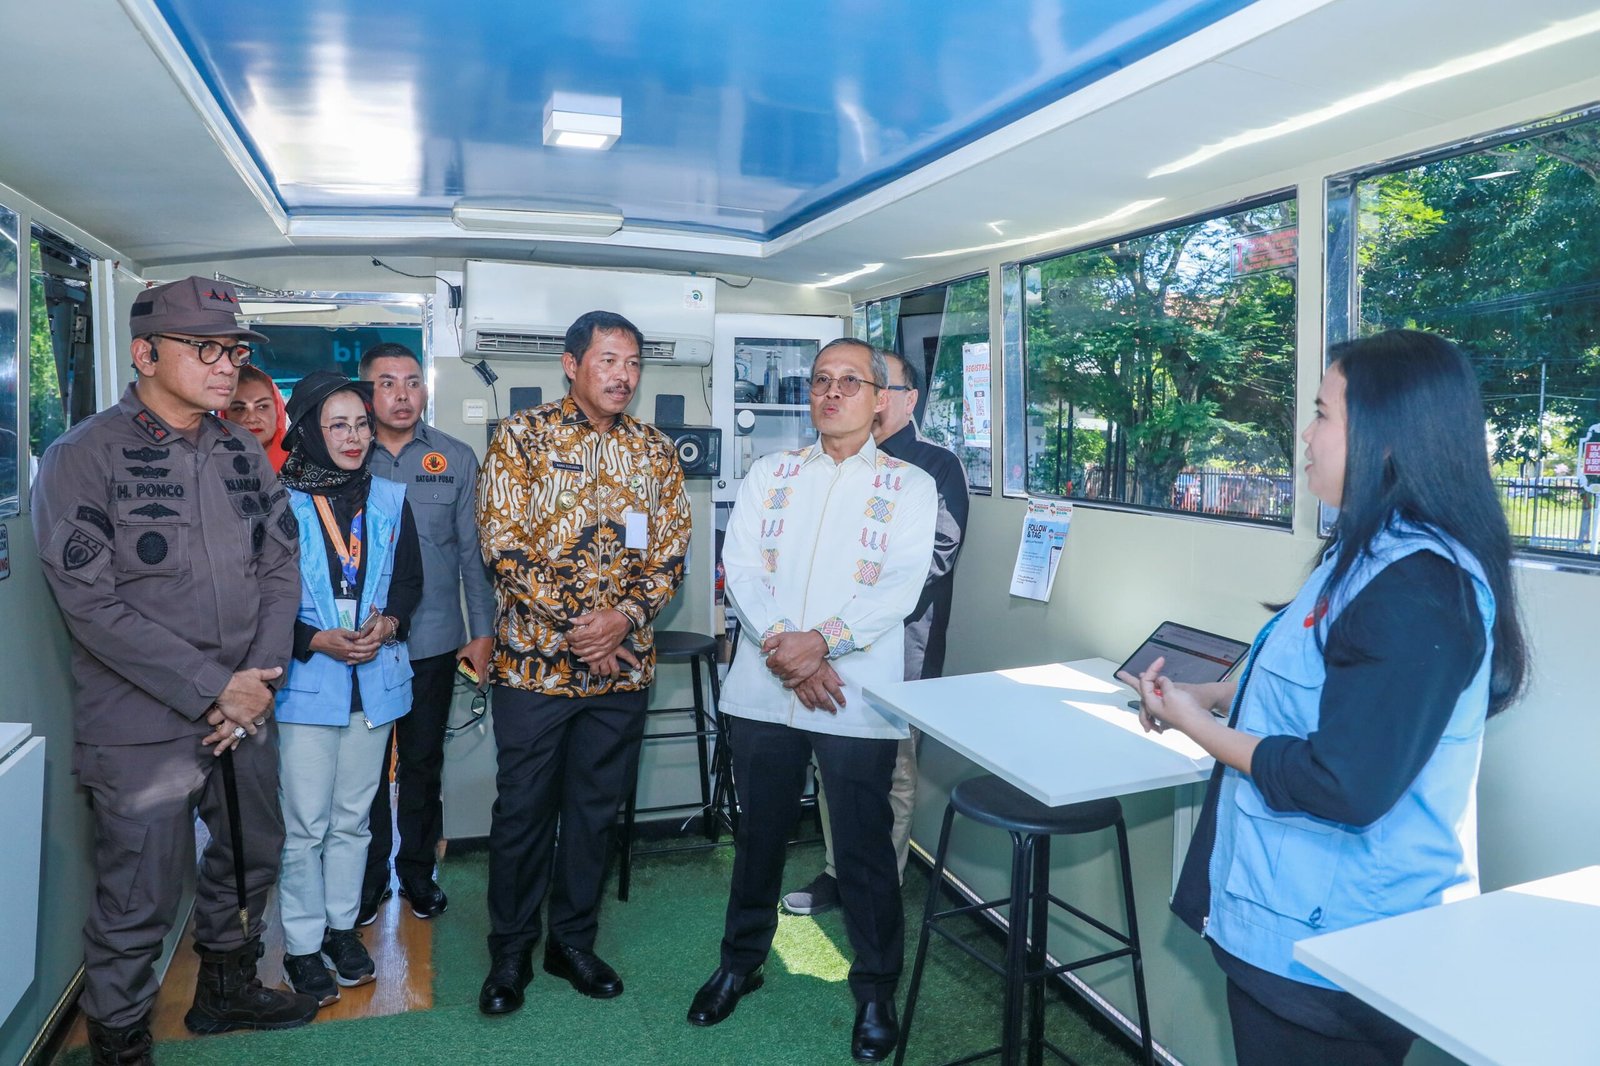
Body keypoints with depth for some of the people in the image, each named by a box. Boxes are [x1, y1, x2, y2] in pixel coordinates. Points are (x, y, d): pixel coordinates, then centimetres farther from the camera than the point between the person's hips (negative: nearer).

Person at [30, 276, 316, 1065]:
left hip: (247, 713, 6)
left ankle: (226, 989, 43)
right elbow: (92, 603, -15)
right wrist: (212, 688, -17)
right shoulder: (82, 458, -9)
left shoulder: (242, 453, 7)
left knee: (249, 863, 20)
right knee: (139, 902, 5)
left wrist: (261, 678, -7)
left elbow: (281, 566, 6)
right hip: (144, 728, -5)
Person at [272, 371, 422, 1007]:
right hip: (306, 681, -4)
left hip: (374, 679, 4)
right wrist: (317, 641, -17)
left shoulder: (389, 499, 4)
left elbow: (410, 579, 9)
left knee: (352, 815, 15)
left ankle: (342, 925, 31)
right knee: (305, 822, 4)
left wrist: (388, 624, -9)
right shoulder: (280, 502, -8)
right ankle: (302, 944, 21)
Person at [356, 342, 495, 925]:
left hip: (434, 641, 1)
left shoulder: (456, 459, 2)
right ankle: (368, 878, 30)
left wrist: (482, 632, 1)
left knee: (423, 765, 13)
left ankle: (417, 871, 31)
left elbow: (473, 551, 3)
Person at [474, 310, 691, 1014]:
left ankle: (572, 941, 33)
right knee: (522, 811, 9)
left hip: (622, 666, 3)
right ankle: (511, 950, 29)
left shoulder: (655, 452, 5)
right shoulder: (521, 436, -4)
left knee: (595, 810, 14)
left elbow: (671, 553, 3)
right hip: (533, 660, -3)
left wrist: (625, 617, -14)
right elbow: (503, 543, -10)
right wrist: (572, 629, -16)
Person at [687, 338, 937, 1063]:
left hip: (857, 696, -2)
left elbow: (900, 586, -9)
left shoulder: (909, 485, 3)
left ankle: (875, 990, 29)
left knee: (863, 848, 7)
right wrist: (783, 647, -15)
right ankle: (741, 962, 39)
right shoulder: (769, 474, 11)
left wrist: (823, 641, -20)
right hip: (763, 688, 3)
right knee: (759, 833, 17)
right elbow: (741, 567, 0)